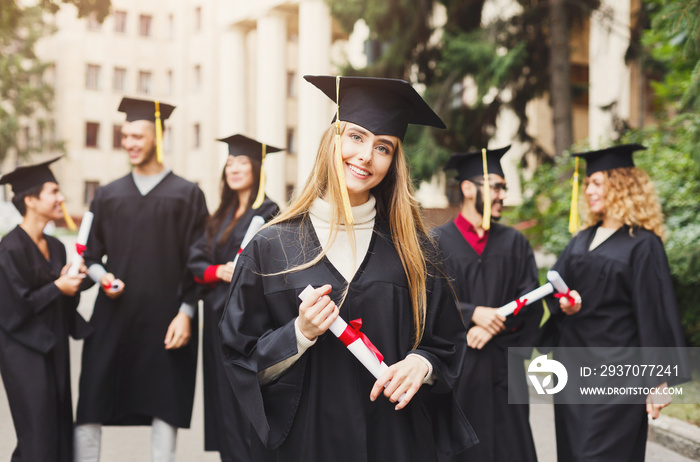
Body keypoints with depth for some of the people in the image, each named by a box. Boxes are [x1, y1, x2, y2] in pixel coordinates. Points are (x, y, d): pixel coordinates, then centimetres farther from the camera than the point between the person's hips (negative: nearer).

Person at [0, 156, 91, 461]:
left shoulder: (55, 247, 10)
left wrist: (72, 282, -4)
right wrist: (57, 287, -14)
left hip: (54, 348, 8)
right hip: (25, 353, -8)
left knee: (61, 434, 9)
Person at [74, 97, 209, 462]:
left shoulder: (186, 195, 4)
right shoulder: (107, 196, 12)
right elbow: (91, 255, 14)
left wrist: (186, 312, -9)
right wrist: (102, 276, -7)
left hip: (165, 318, -2)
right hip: (113, 316, 3)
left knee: (165, 406, 2)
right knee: (91, 406, 0)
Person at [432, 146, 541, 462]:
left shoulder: (514, 243, 12)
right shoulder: (437, 242, 2)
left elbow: (529, 301, 4)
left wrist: (495, 324, -11)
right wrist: (473, 313, -18)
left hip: (503, 365, 3)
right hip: (452, 364, -3)